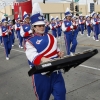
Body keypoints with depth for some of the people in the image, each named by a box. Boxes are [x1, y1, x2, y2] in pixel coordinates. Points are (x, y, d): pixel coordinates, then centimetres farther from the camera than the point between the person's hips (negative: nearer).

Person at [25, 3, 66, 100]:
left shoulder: (51, 37, 10)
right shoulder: (30, 42, -8)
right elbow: (33, 57, -24)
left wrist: (59, 53, -4)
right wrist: (45, 60, -43)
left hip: (55, 71, 4)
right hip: (41, 74, -4)